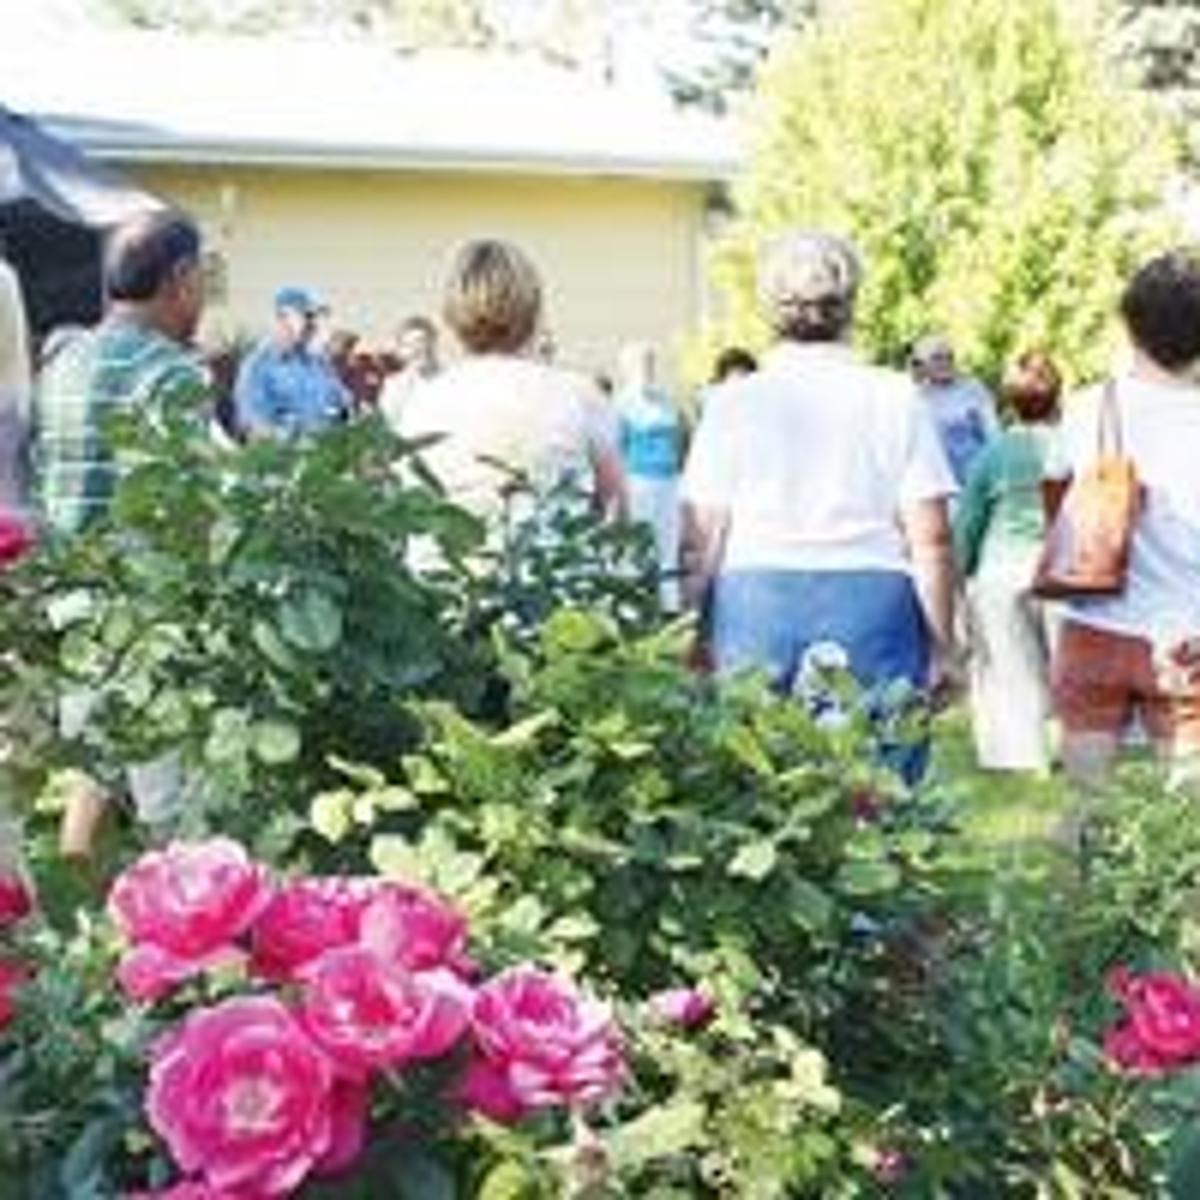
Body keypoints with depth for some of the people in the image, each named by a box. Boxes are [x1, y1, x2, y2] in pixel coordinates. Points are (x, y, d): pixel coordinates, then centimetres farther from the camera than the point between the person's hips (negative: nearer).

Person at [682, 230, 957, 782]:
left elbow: (700, 542, 3)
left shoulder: (734, 402, 5)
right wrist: (941, 644, 9)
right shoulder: (895, 399, 4)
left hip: (753, 609, 1)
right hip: (873, 607, -1)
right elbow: (930, 540, 1)